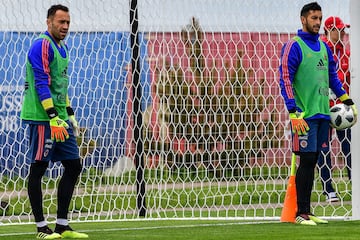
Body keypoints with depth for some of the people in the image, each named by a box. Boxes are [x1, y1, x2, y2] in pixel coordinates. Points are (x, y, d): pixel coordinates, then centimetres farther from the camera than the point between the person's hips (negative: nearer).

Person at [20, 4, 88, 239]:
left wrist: (69, 114, 21)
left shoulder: (62, 48, 17)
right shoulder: (42, 46, -11)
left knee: (73, 166, 8)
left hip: (60, 119, 10)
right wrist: (53, 118, -22)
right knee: (38, 169, -4)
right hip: (42, 118, -10)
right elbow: (41, 83, -18)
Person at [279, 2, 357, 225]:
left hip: (323, 113, 7)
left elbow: (332, 77, 25)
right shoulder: (294, 46, -7)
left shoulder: (324, 47, 16)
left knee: (312, 162, 8)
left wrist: (346, 100, 17)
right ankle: (301, 213, -5)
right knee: (307, 161, -8)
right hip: (305, 115, -7)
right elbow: (285, 80, -11)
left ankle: (307, 211, 12)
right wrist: (293, 113, -18)